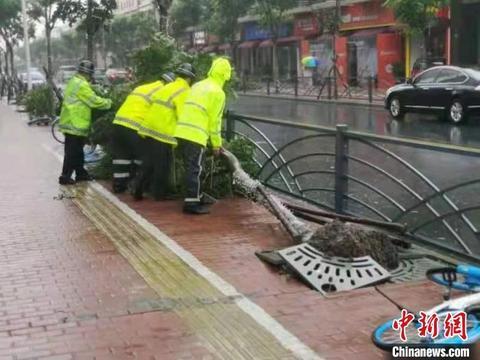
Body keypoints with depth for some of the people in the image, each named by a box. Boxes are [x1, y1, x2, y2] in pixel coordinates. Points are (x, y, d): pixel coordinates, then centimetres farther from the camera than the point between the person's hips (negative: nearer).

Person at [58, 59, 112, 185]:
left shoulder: (75, 82, 16)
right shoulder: (81, 85, -17)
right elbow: (94, 101, -17)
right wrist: (109, 103, -3)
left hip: (73, 123, 11)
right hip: (74, 124, -11)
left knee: (77, 151, 17)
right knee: (72, 152, -5)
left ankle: (81, 173, 26)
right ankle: (65, 176, -2)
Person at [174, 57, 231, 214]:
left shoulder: (197, 86, 18)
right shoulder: (218, 92, -4)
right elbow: (215, 120, -5)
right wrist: (217, 144, 3)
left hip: (182, 131, 8)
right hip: (196, 135, -8)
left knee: (191, 168, 16)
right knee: (194, 169, -3)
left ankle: (195, 198, 25)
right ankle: (191, 203, -2)